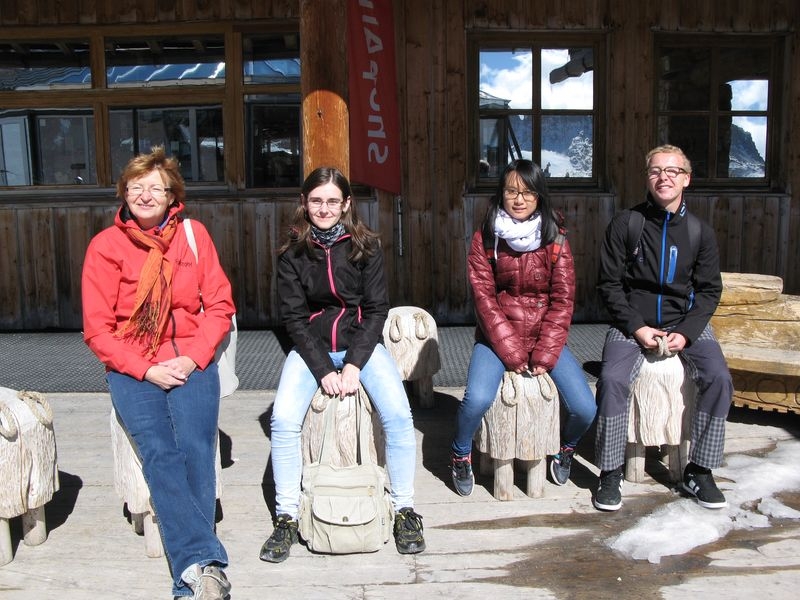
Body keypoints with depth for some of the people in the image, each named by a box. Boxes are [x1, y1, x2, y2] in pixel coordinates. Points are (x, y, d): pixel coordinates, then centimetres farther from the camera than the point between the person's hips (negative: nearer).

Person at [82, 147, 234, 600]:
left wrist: (193, 359, -8)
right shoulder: (105, 246, 2)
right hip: (132, 368, 0)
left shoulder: (193, 234, 6)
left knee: (196, 449, -21)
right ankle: (204, 561, -26)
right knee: (160, 454, -22)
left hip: (190, 363, 1)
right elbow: (97, 328, 0)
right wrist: (146, 370, -11)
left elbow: (220, 304, 5)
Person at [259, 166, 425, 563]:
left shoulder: (366, 247, -1)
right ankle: (287, 518, -6)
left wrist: (354, 365, -14)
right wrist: (323, 370, -14)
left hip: (360, 343, 0)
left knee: (398, 415, -22)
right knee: (283, 420, -23)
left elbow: (377, 310, -2)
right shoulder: (292, 254, -1)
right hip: (311, 347, 0)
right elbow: (293, 317, -3)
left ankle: (404, 510, -3)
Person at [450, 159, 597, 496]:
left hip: (546, 338, 2)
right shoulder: (485, 238, -3)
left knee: (585, 409, -15)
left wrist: (544, 355, -11)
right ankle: (460, 454, 5)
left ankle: (566, 447, 22)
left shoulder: (555, 240, 0)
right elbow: (484, 298, -7)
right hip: (497, 337, -1)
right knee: (477, 399, -28)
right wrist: (512, 354, -14)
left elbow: (563, 301, -2)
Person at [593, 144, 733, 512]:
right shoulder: (625, 224, -3)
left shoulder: (700, 232, 3)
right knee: (612, 379, -27)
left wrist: (686, 332, -9)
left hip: (686, 322, 2)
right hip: (632, 321, -2)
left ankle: (699, 471, -4)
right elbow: (609, 284, -2)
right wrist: (636, 327, -12)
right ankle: (610, 473, -11)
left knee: (718, 378, -22)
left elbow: (709, 290, 6)